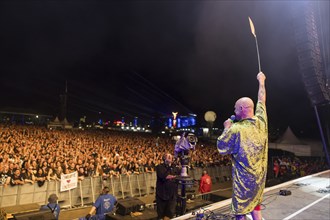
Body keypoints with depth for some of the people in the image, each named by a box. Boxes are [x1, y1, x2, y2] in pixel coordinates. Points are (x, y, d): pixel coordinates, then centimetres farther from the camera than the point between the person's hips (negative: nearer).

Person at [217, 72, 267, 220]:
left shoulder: (236, 129, -23)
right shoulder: (261, 121, -7)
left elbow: (221, 148, -10)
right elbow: (262, 101, 10)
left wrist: (226, 128, -2)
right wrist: (261, 81, 24)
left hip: (244, 178, -6)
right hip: (259, 177, 6)